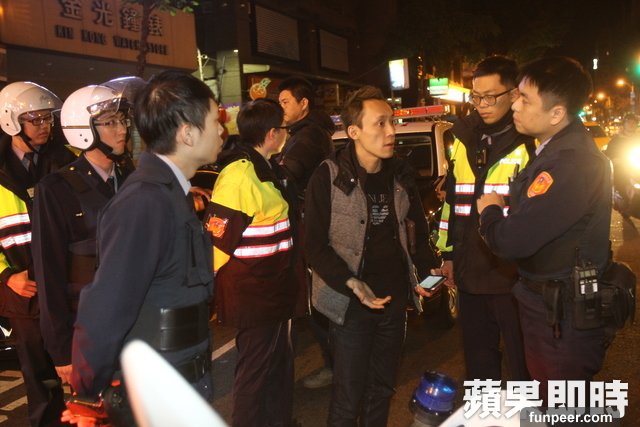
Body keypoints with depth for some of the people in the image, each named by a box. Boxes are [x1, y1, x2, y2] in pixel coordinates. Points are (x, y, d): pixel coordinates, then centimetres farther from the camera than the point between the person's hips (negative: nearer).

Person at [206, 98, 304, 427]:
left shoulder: (269, 169, 9)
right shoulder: (238, 175, -22)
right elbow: (219, 236, -22)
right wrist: (228, 283, -10)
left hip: (276, 289, 9)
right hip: (252, 295, -9)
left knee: (280, 364, 23)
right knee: (255, 372, 7)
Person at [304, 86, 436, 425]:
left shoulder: (401, 174, 4)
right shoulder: (329, 177, -12)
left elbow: (418, 229, 16)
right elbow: (315, 244, -11)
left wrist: (427, 270, 2)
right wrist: (350, 283, -21)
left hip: (395, 298, 5)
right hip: (351, 303, -5)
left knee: (382, 388, 18)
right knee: (348, 397, 5)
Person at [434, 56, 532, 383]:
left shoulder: (531, 141, -8)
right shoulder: (463, 138, 10)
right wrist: (447, 253, 16)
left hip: (515, 274, -5)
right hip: (469, 273, 6)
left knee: (523, 365, 9)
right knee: (478, 361, 20)